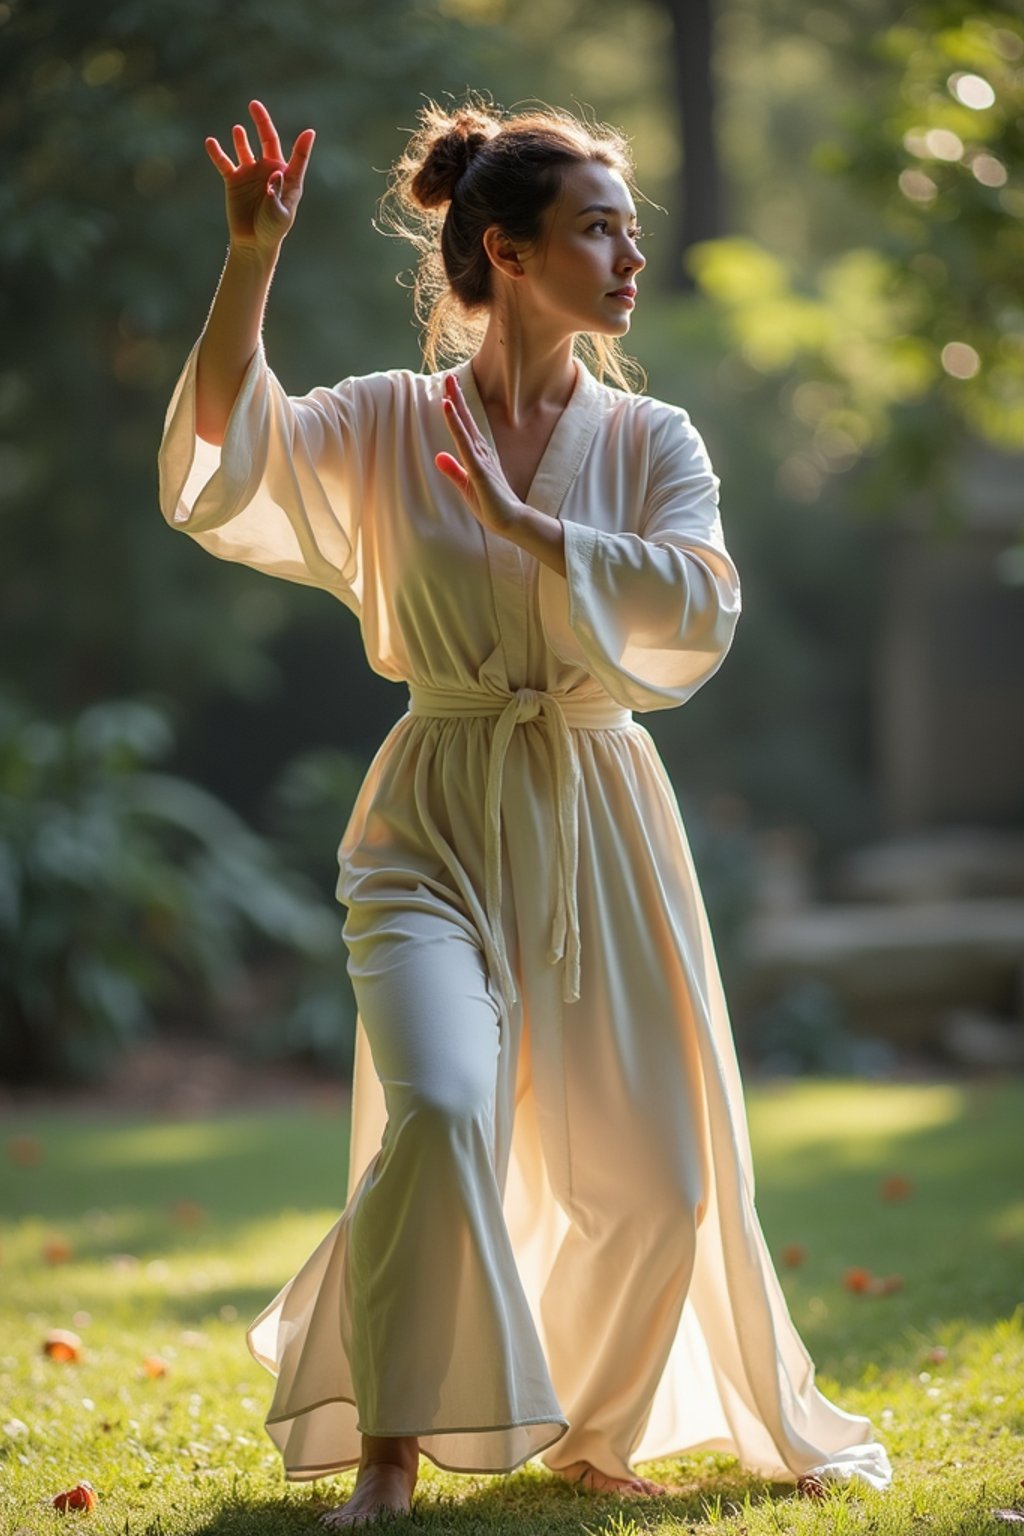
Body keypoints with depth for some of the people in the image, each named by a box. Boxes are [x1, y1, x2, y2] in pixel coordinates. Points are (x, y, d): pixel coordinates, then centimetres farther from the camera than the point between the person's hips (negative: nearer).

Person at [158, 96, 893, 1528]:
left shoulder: (651, 440, 5)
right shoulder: (388, 425, 1)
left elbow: (699, 608, -12)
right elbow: (228, 447, -16)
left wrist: (522, 522, -16)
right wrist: (254, 256, -24)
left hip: (600, 830, 3)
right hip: (439, 827, -3)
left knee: (650, 1175, 3)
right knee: (438, 1109, -25)